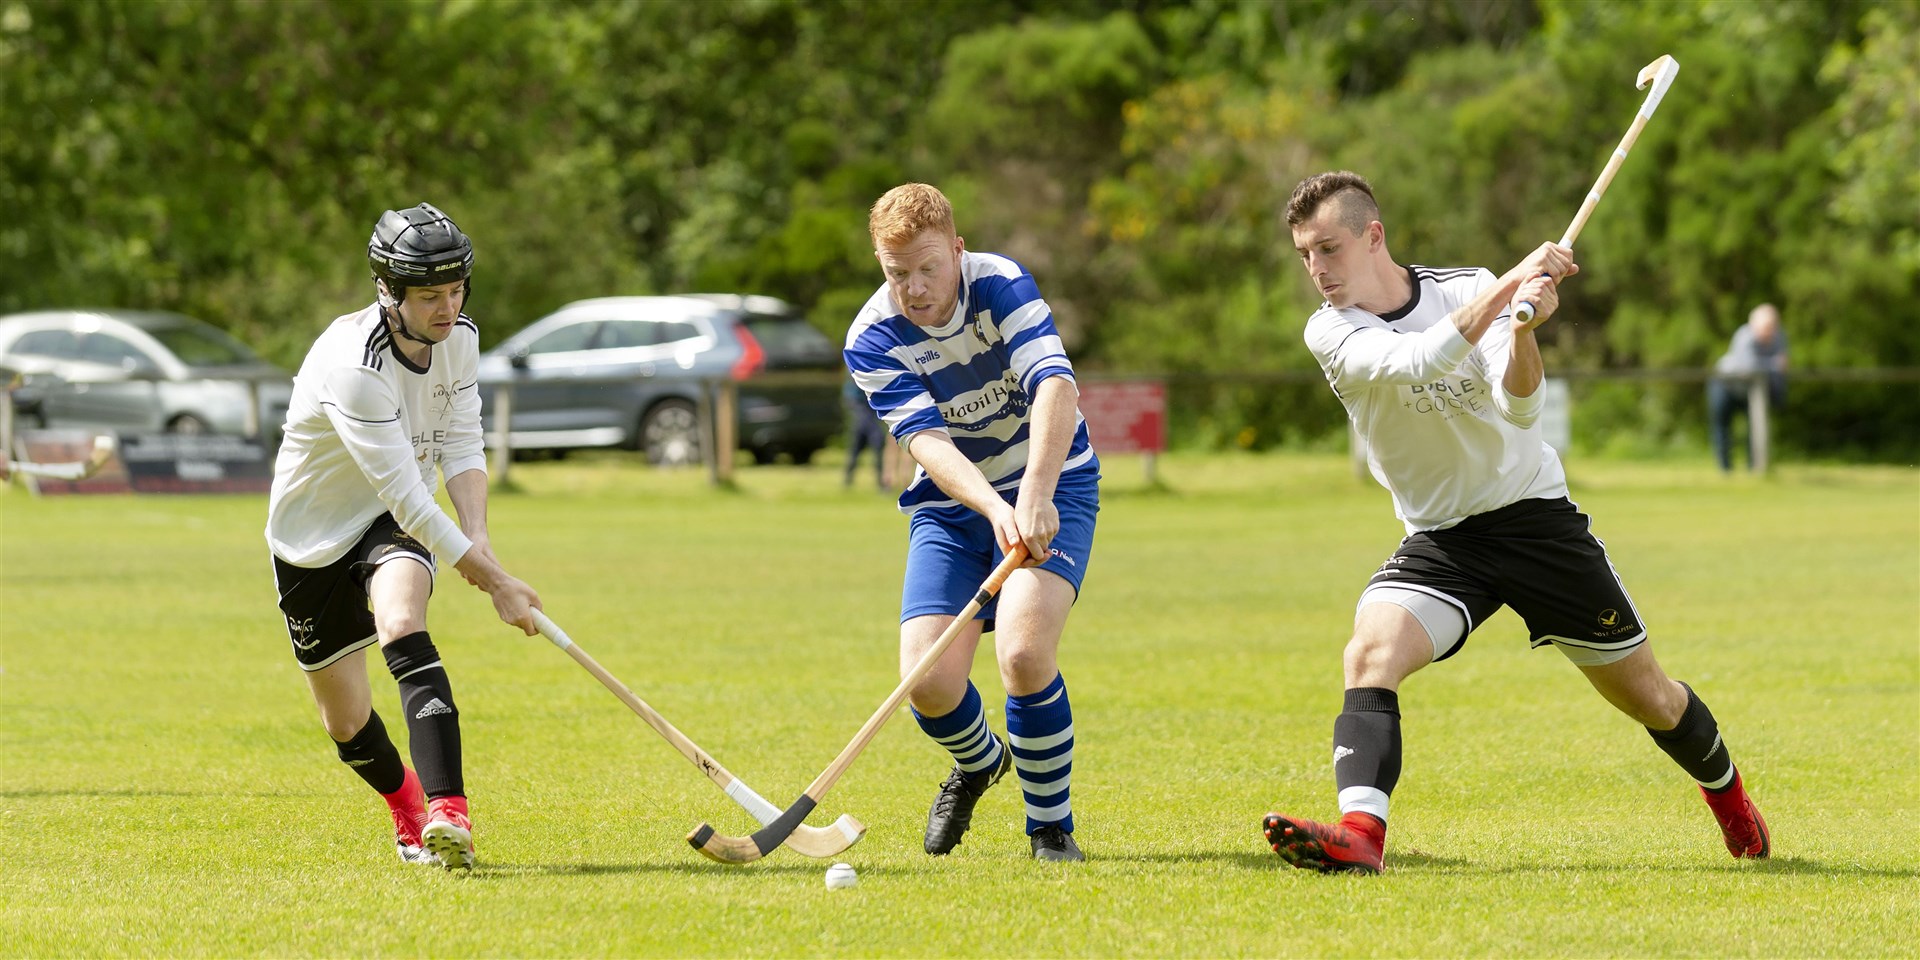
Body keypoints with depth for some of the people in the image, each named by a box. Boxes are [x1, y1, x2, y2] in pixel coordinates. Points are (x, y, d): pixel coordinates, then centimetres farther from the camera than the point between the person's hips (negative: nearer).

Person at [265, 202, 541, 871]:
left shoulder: (458, 338, -11)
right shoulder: (352, 366, -34)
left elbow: (461, 446, -2)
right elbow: (407, 498, -33)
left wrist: (477, 540, -20)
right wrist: (495, 583, -31)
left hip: (396, 519, 3)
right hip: (312, 536, -3)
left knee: (401, 624, -31)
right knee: (346, 722, 6)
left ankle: (446, 813, -43)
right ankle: (405, 803, 41)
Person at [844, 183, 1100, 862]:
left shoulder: (1002, 285, -17)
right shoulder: (872, 341, -13)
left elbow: (1056, 387, -31)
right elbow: (927, 442, -25)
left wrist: (1034, 495, -47)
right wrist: (995, 509, -43)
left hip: (1048, 491, -2)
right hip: (950, 505, 2)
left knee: (1023, 652, -26)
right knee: (929, 683, -13)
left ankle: (1051, 827, -4)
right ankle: (979, 762, 25)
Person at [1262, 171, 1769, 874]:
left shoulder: (1471, 289, -10)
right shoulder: (1330, 333, -11)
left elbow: (1520, 408, -23)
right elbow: (1419, 360, -30)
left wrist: (1524, 327, -42)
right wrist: (1513, 282, -36)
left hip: (1533, 514, 0)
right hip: (1439, 537, 0)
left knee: (1648, 697, 9)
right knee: (1370, 653, -29)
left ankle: (1724, 788, 38)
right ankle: (1359, 833, -42)